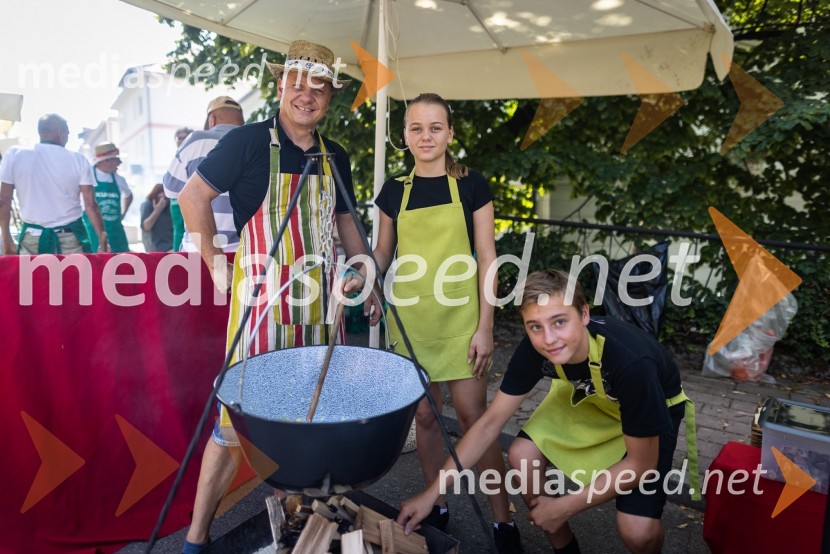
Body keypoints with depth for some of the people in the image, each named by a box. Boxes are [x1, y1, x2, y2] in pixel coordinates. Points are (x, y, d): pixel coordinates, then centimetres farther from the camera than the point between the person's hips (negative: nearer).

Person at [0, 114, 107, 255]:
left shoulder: (14, 155, 0)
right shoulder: (78, 160, -3)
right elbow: (91, 205, -6)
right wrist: (102, 240, 1)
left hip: (32, 238, 1)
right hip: (71, 237, -1)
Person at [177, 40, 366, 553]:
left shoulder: (336, 157, 10)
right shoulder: (249, 141, -7)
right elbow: (193, 197, -4)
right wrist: (217, 265, -5)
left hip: (319, 300, 6)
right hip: (262, 296, -5)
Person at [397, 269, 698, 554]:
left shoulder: (631, 362, -40)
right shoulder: (535, 348, -27)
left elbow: (640, 464, -26)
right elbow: (490, 423, -17)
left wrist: (564, 507, -20)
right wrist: (431, 494, -18)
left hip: (655, 409, -4)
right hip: (587, 396, 4)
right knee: (522, 455, -15)